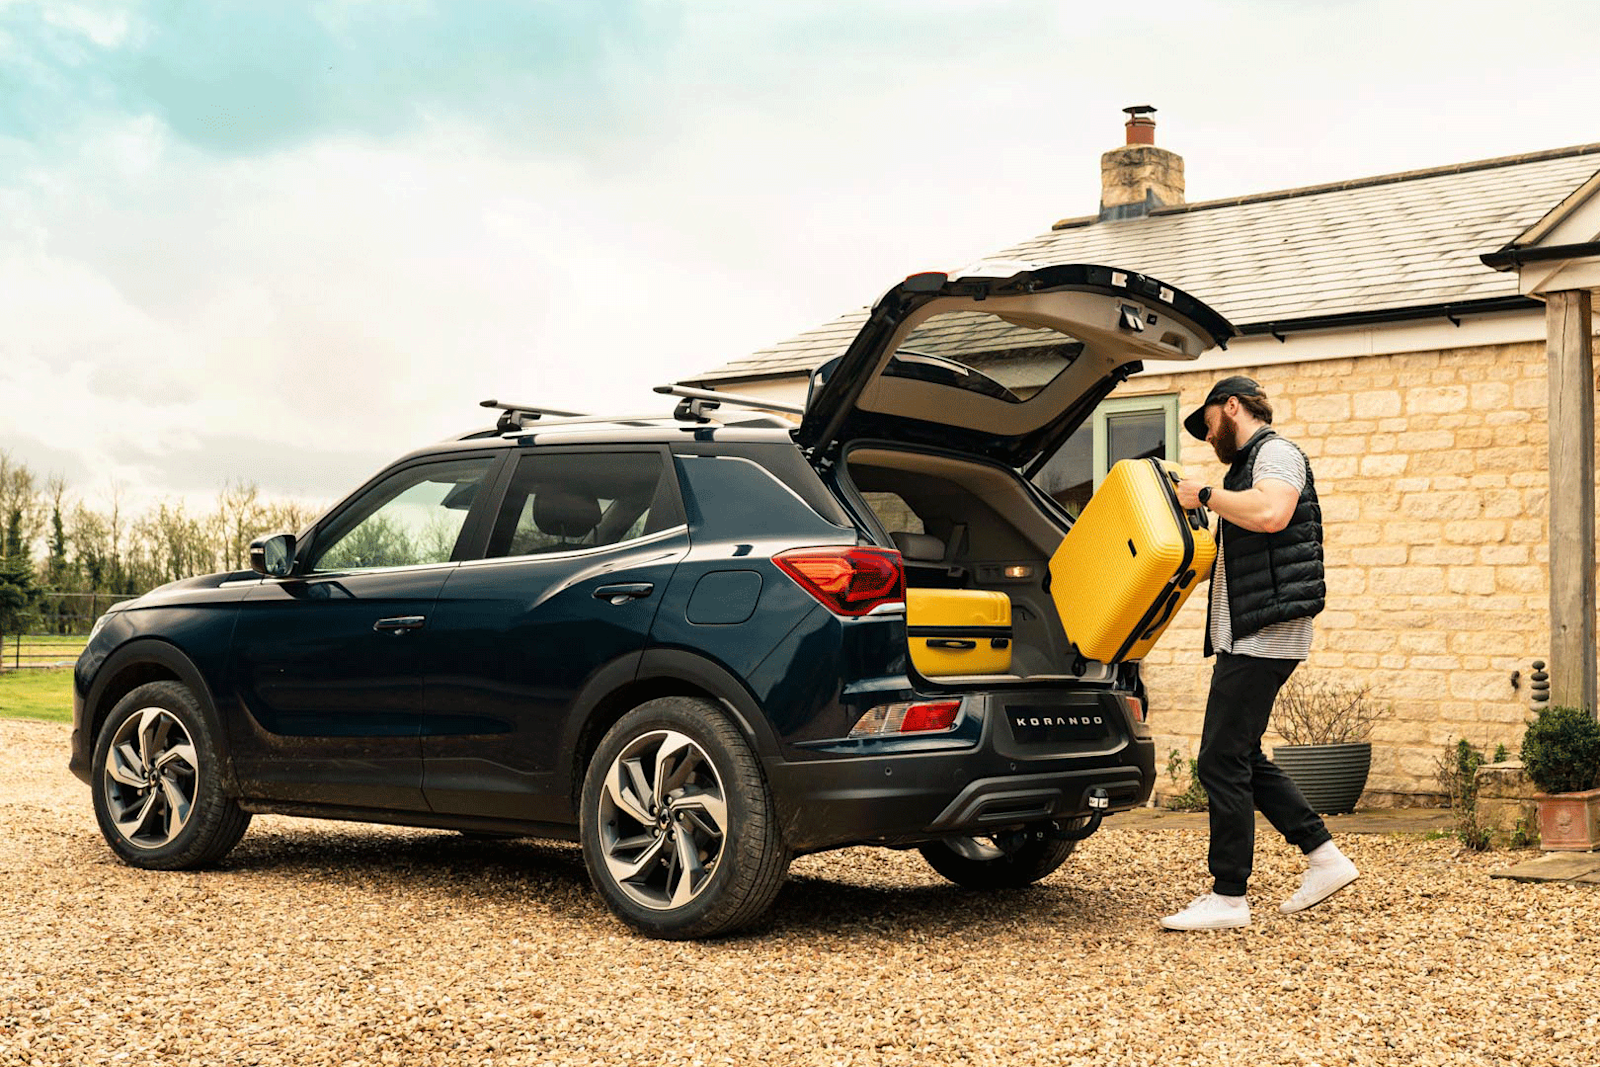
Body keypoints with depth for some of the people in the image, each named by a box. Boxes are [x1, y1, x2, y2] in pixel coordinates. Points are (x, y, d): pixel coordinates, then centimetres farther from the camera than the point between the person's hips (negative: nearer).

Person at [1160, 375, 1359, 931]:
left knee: (1223, 761, -9)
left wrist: (1206, 495, -17)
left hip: (1266, 634, -11)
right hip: (1246, 635, 11)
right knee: (1241, 757, 13)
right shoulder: (1246, 464, 24)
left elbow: (1269, 513, -29)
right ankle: (1325, 858, 18)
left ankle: (1228, 898, -3)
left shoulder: (1277, 452, -7)